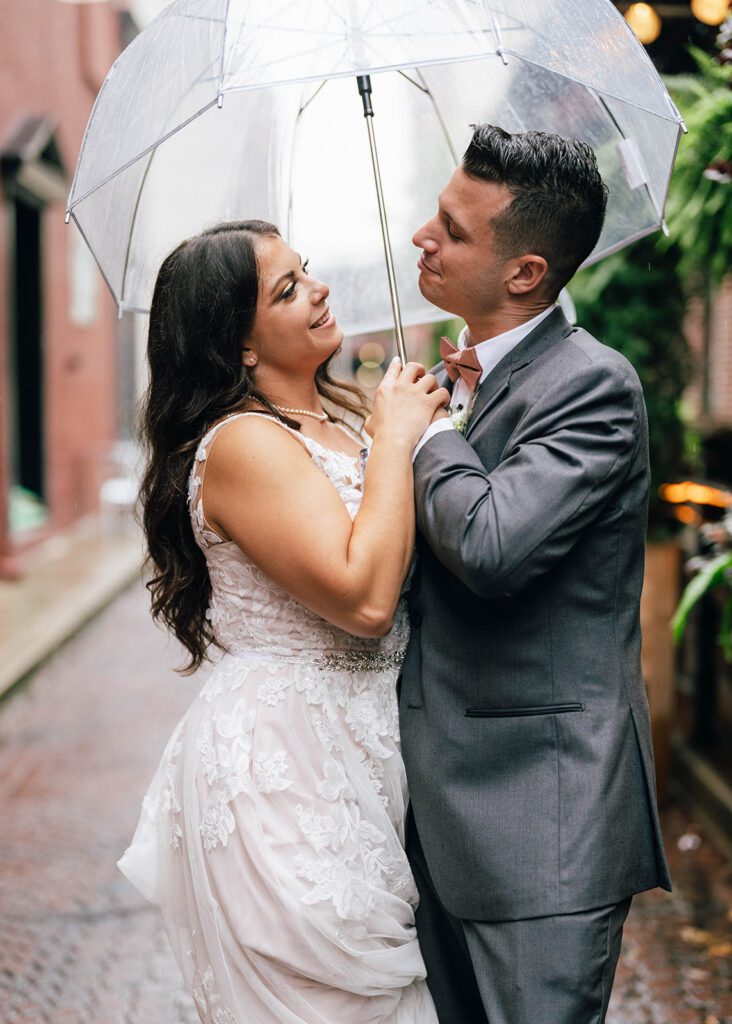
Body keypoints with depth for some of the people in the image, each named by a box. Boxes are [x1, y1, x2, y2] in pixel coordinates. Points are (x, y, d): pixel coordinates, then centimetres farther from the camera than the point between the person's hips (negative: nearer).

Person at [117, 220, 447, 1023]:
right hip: (285, 763, -9)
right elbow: (365, 596, -27)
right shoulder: (243, 443, -18)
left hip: (353, 754, 9)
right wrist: (394, 440, -18)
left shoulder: (332, 422, 11)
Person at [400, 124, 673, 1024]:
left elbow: (490, 544, -31)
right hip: (447, 812, 9)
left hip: (539, 818, -9)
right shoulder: (461, 376, 12)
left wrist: (430, 427, -14)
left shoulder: (592, 386, -16)